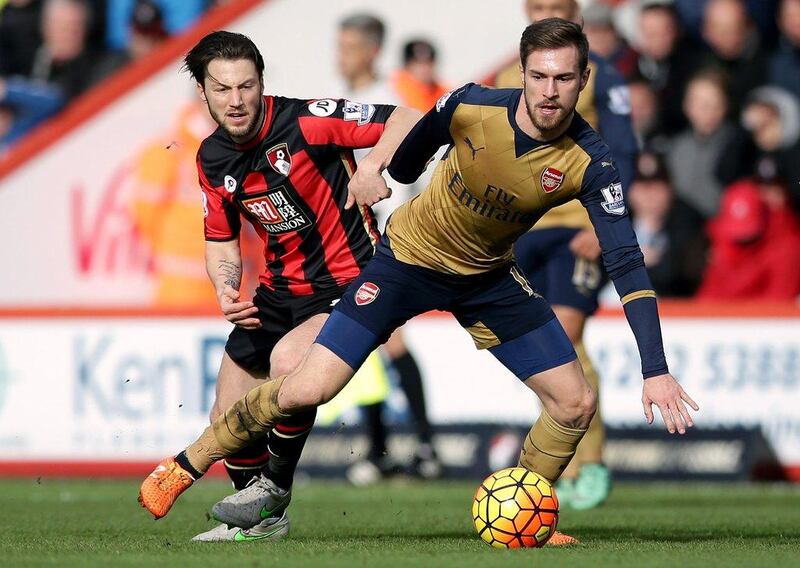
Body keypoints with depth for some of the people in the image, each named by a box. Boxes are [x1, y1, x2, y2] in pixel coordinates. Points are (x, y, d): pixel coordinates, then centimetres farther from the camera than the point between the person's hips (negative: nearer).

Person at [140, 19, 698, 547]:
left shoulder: (589, 162, -24)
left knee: (576, 402, -6)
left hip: (489, 277, 3)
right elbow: (415, 147, -1)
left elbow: (627, 262, -26)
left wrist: (656, 370, -34)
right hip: (410, 257, -2)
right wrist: (383, 178, 19)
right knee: (307, 390, -12)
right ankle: (183, 469, 6)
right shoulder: (472, 107, -25)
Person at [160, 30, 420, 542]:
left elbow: (408, 120, -17)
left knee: (288, 362, -33)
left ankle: (274, 488, -10)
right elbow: (222, 241, 13)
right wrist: (226, 291, -7)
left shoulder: (304, 121, -18)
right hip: (278, 290, 7)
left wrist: (373, 165, -34)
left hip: (346, 283, -7)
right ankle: (262, 520, 34)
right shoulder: (212, 160, 1)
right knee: (229, 418, 9)